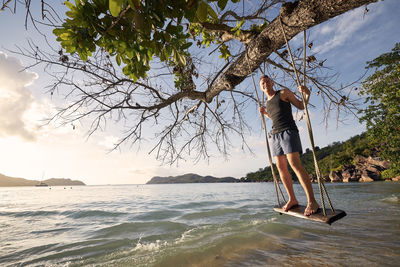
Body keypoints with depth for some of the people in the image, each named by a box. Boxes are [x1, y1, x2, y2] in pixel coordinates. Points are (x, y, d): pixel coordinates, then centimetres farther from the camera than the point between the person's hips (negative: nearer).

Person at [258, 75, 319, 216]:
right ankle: (292, 199, 11)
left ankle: (312, 201, -14)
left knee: (295, 164, -19)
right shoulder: (267, 103, 22)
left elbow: (301, 106, 10)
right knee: (281, 168, 1)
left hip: (288, 131, -6)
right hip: (275, 134, 6)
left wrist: (307, 94, -7)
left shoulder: (284, 93, 7)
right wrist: (265, 113, 19)